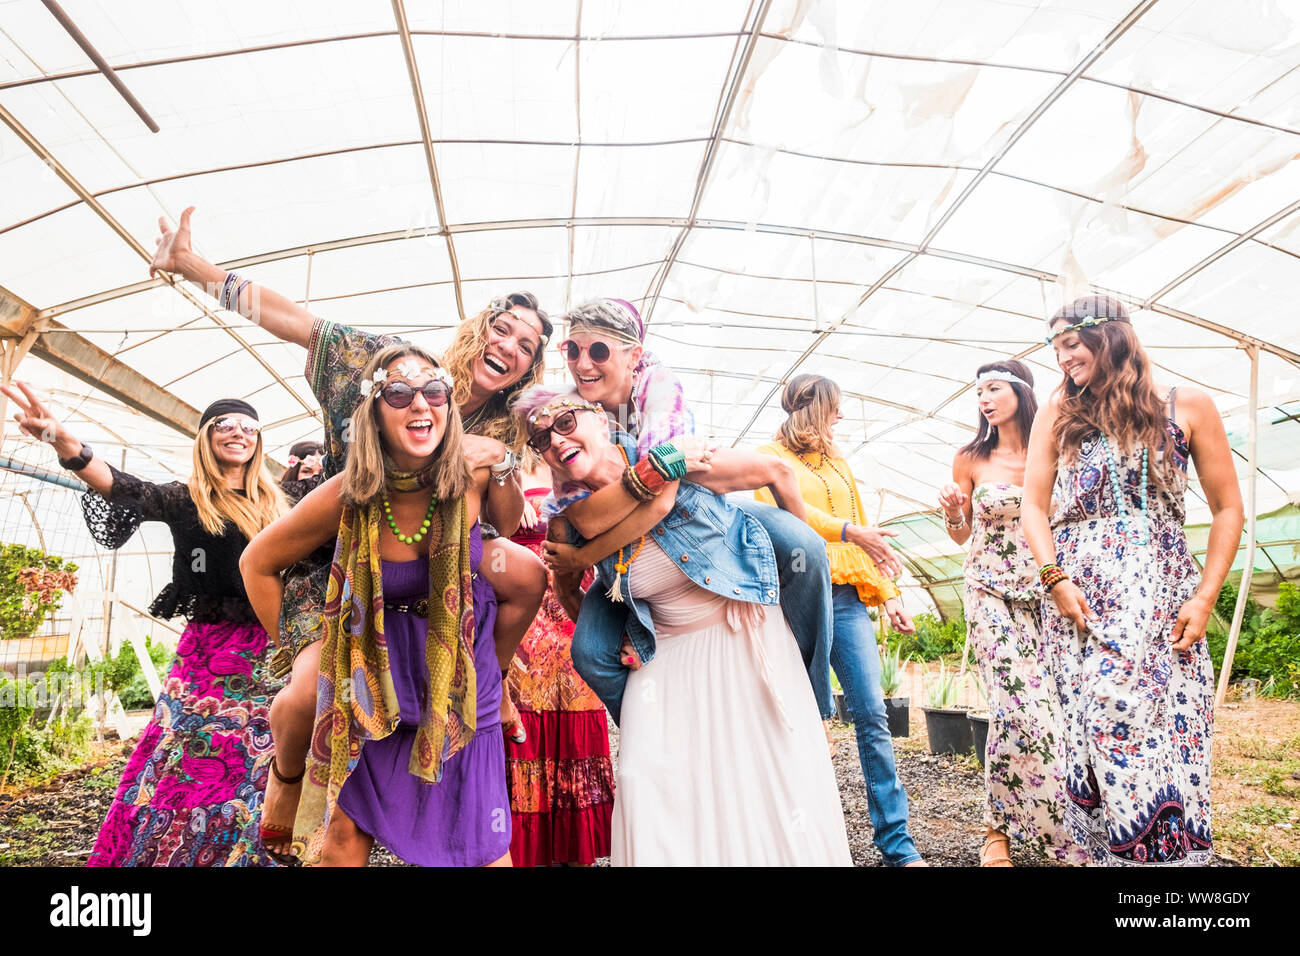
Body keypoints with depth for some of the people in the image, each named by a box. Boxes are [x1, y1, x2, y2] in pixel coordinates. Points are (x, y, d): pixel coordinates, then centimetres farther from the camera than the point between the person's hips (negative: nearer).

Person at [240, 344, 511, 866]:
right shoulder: (347, 496, -19)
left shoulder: (473, 475, -19)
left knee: (482, 842, 6)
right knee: (346, 833, 7)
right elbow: (257, 564, -2)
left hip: (465, 673, 1)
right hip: (380, 674, 0)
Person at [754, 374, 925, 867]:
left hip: (847, 593, 5)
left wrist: (887, 594, 15)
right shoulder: (771, 457, 7)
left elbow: (864, 534, 23)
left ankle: (896, 842, 5)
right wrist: (847, 530, -21)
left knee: (872, 715, -1)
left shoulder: (837, 461, 25)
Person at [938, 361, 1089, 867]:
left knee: (1054, 705, -2)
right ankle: (998, 829, 5)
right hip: (991, 593, -1)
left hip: (1046, 592, 2)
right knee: (1020, 707, -11)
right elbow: (961, 535, 9)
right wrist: (952, 513, -12)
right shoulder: (971, 459, 2)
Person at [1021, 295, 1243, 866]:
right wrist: (1055, 577, -8)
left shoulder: (1187, 407, 6)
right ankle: (1118, 849, 7)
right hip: (1079, 594, 0)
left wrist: (1205, 596, -3)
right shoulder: (1058, 414, 9)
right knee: (1104, 721, -5)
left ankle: (1172, 850, 11)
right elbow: (1034, 505, 6)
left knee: (1173, 728, -3)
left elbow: (1227, 508, 7)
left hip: (1164, 596, 0)